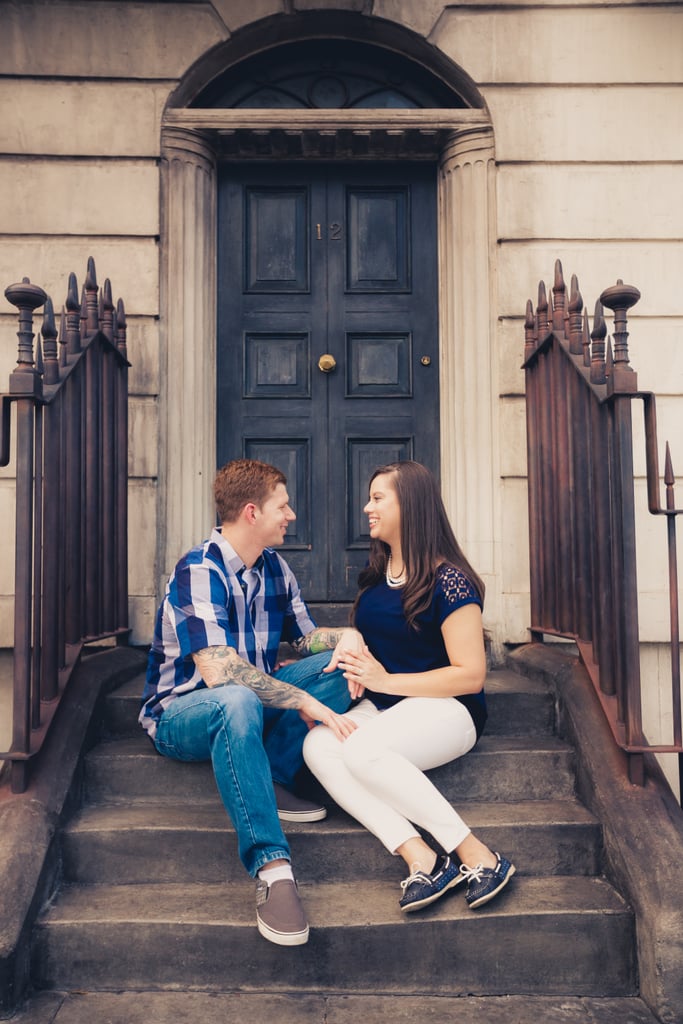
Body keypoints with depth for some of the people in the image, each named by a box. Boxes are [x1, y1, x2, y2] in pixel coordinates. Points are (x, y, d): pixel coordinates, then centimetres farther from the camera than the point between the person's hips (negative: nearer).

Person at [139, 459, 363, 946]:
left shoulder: (274, 566, 4)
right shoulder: (199, 571, -21)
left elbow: (306, 636, 9)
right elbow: (218, 670, -32)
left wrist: (348, 637, -14)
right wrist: (307, 703, -31)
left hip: (248, 705, 7)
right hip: (181, 715, -7)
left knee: (339, 661, -11)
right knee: (238, 701, -41)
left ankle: (271, 780, -17)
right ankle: (272, 866, -39)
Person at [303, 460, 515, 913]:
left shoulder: (449, 582, -13)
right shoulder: (376, 572, 11)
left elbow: (471, 675, -15)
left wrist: (385, 680, -18)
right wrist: (353, 659, 0)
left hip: (447, 708, -7)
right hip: (382, 706, 7)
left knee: (362, 749, -35)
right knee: (318, 745, -23)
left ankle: (477, 855, -24)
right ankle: (419, 856, -31)